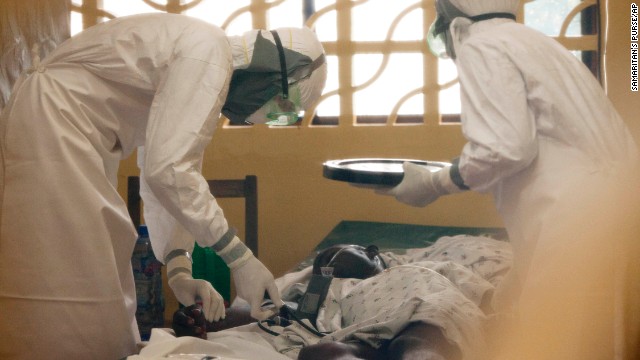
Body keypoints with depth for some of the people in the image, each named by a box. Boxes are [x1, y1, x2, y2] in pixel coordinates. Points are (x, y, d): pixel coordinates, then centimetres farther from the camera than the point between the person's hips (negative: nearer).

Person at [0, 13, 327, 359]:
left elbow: (168, 169, 14)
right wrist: (239, 256, -18)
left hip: (69, 135, 11)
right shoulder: (208, 52, -16)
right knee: (67, 298, -10)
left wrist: (179, 270, 3)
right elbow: (167, 170, -24)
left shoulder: (197, 60, 15)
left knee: (96, 298, 12)